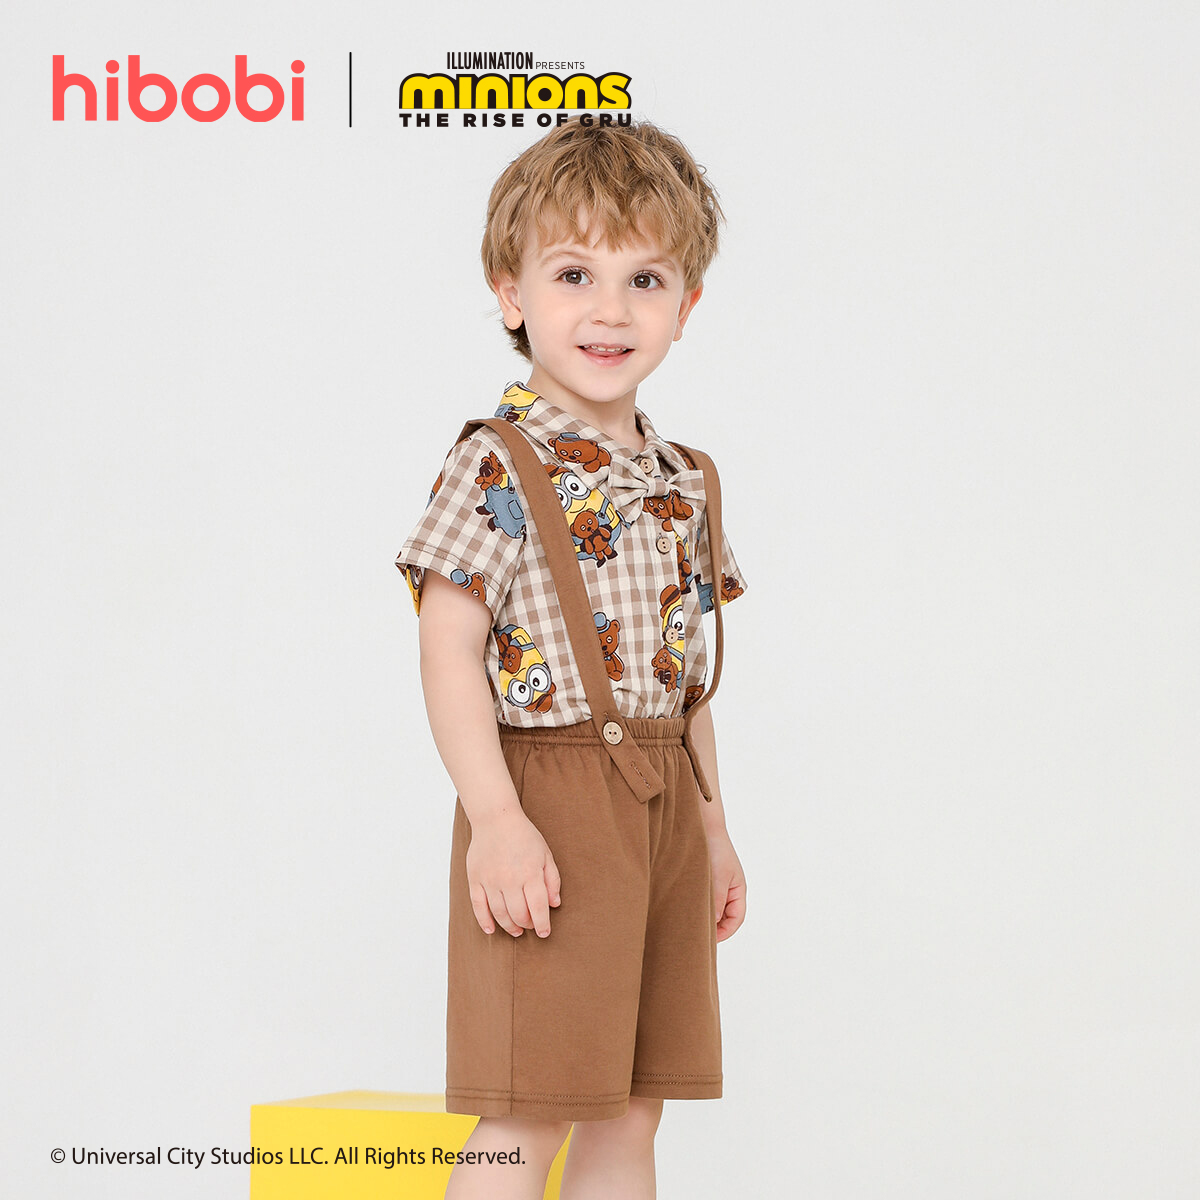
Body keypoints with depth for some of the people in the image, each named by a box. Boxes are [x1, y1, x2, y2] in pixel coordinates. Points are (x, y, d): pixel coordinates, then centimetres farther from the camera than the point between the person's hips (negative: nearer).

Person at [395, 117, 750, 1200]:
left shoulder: (685, 482, 12)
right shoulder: (497, 470, -9)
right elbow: (449, 654, -14)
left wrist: (711, 823, 17)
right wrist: (498, 819, -22)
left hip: (664, 811, 7)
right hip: (550, 798, -7)